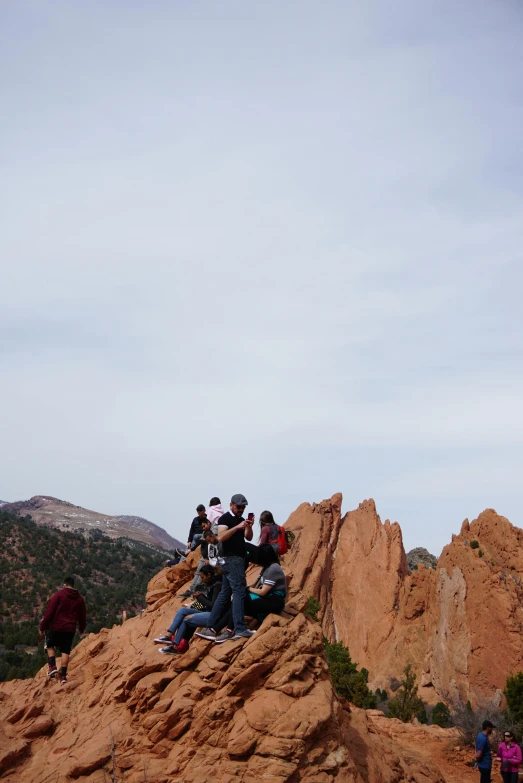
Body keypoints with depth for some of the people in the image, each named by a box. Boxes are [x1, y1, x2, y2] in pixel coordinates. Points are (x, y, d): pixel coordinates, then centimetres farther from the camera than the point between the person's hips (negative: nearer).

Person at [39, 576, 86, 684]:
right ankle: (63, 676, 3)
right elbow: (82, 616, 17)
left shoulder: (58, 595, -5)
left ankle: (52, 667, 1)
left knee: (50, 646, 19)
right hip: (70, 629, 3)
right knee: (65, 652, 7)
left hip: (55, 627, -3)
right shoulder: (79, 599, 8)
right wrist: (81, 629, 34)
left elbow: (48, 613, -9)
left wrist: (42, 628, -3)